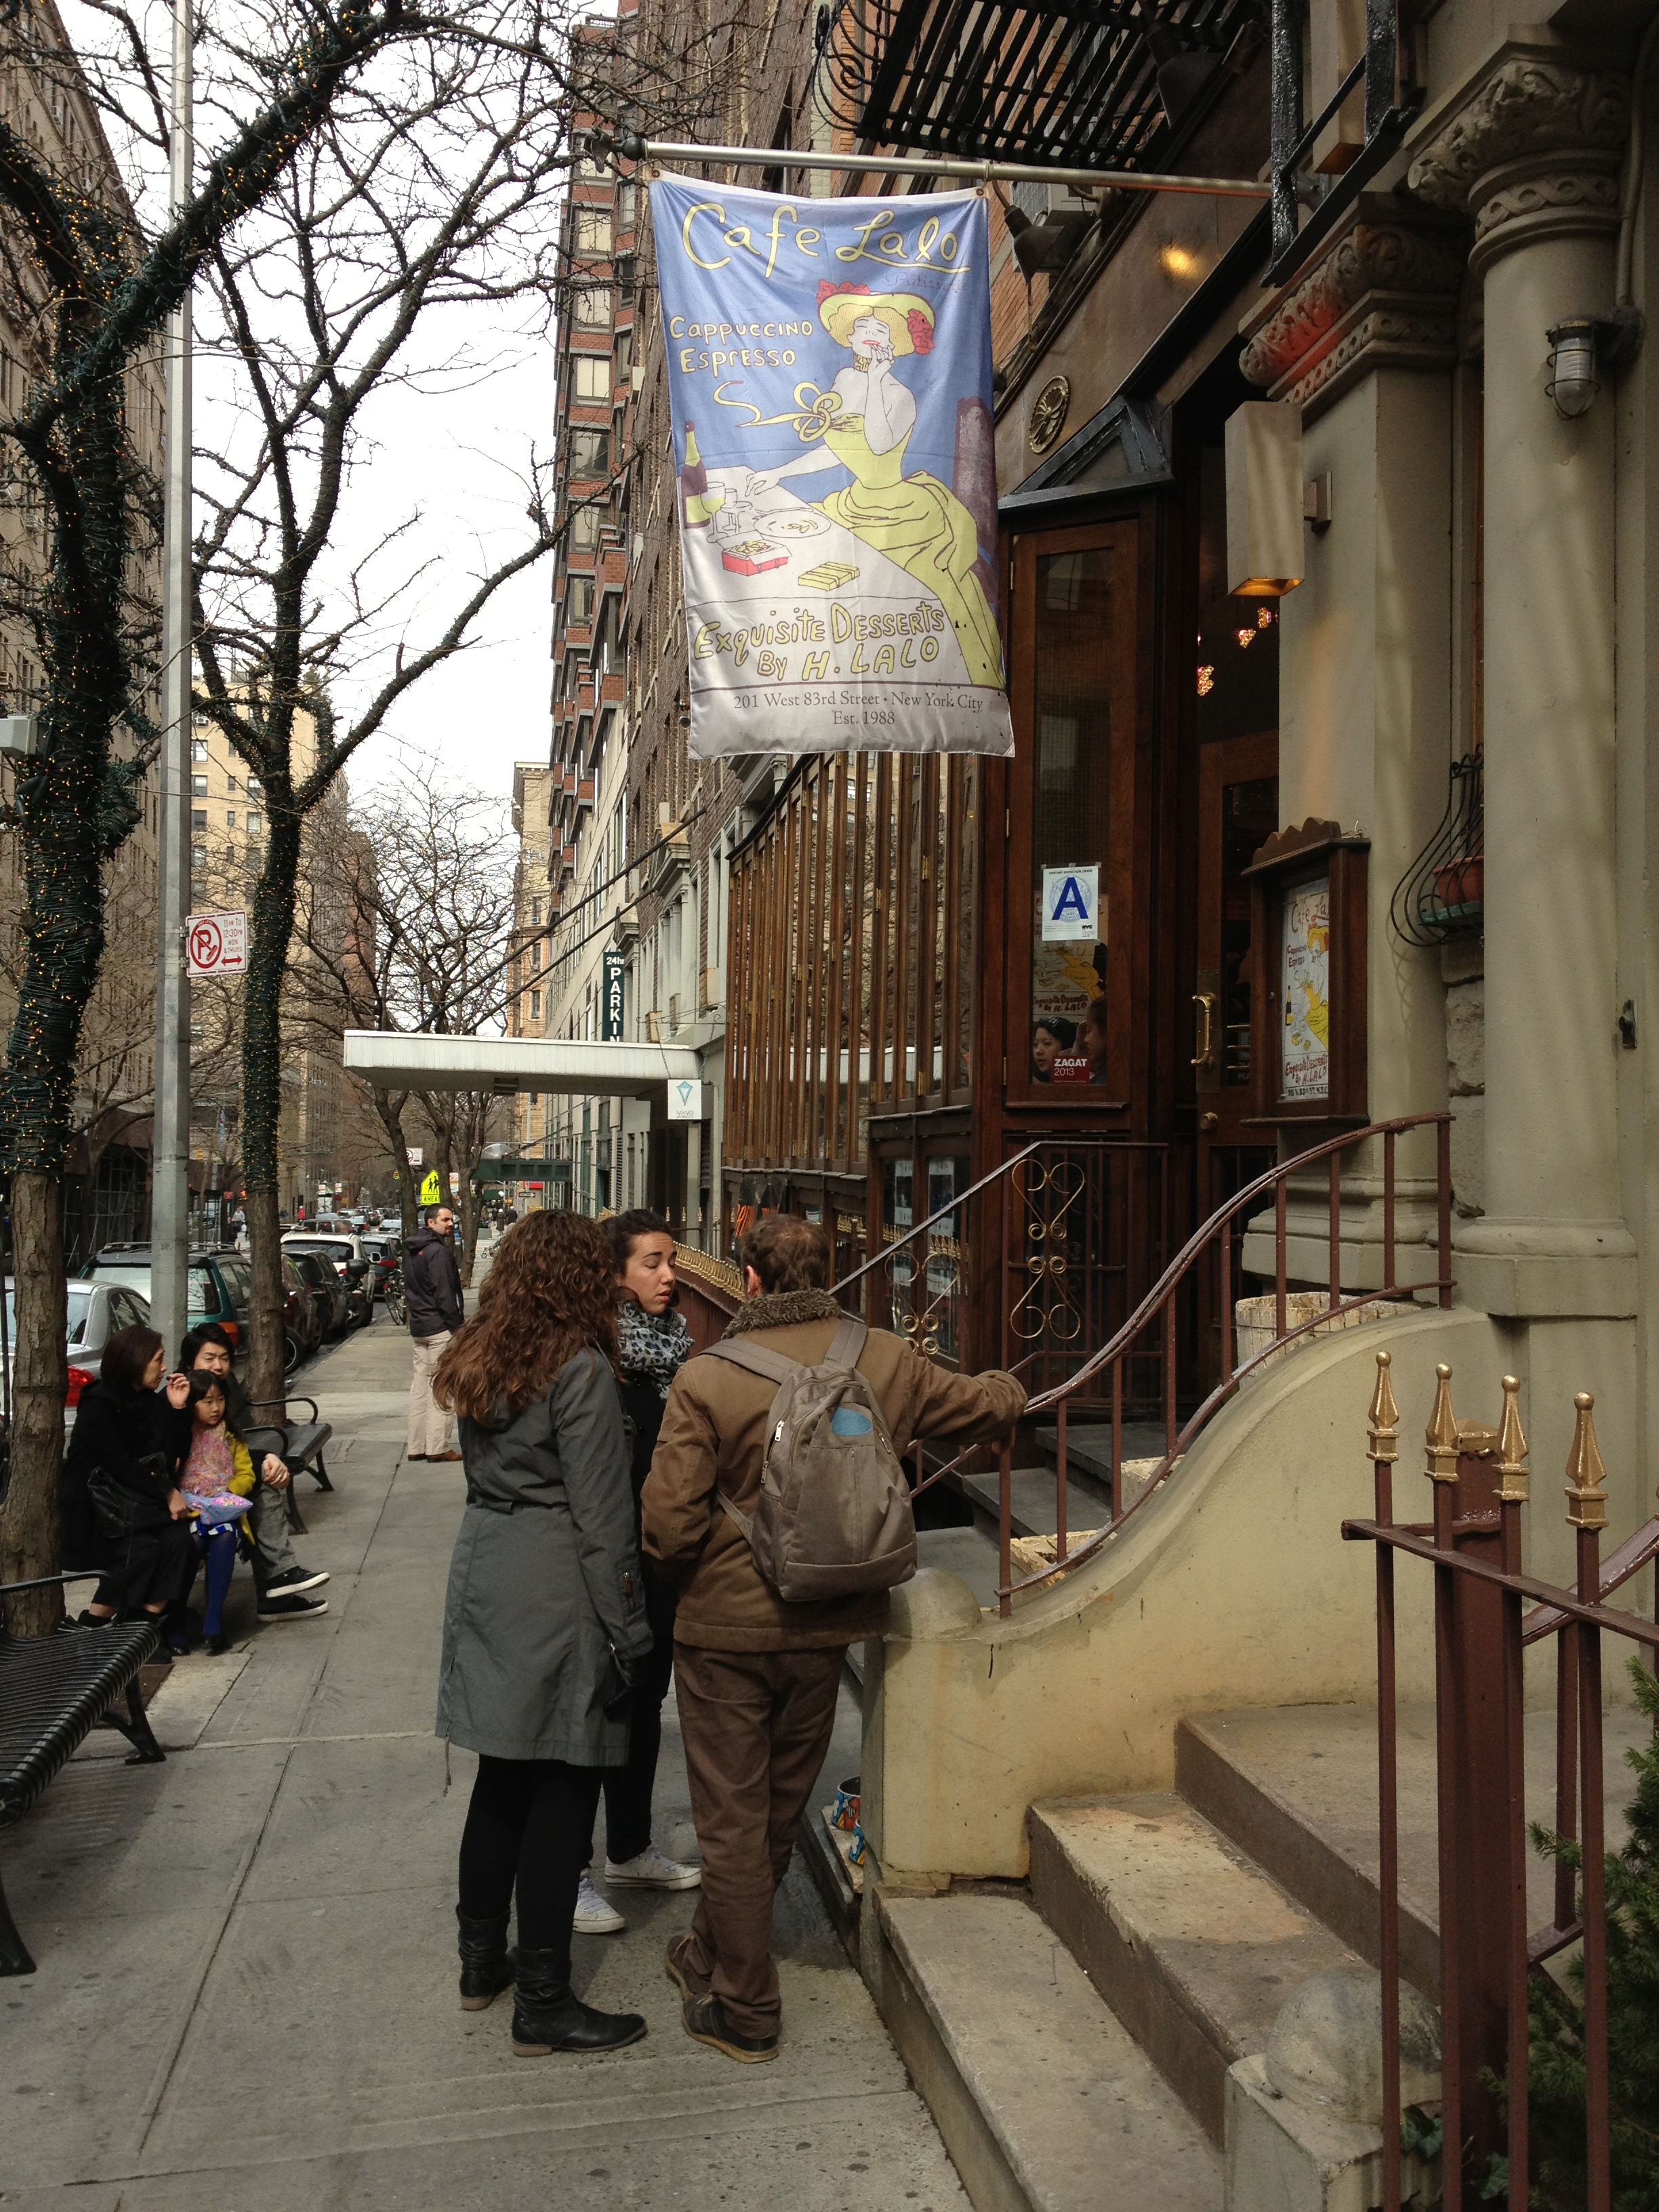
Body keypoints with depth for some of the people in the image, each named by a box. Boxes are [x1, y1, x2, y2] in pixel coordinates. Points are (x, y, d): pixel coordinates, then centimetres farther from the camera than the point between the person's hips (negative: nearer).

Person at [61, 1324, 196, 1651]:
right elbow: (118, 1464, -19)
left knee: (178, 1538, -24)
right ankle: (94, 1624, -13)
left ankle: (154, 1619, -19)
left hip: (139, 1503, 6)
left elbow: (173, 1458, 6)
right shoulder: (98, 1404, -12)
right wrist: (167, 1494, -19)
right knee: (143, 1547, -30)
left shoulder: (151, 1402, 9)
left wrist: (178, 1410, -4)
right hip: (96, 1507, -6)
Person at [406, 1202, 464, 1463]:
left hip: (418, 1325, 9)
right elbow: (444, 1292, -19)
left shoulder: (412, 1250, 14)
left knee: (420, 1383, 12)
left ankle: (416, 1446, 16)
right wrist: (456, 1325, -16)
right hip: (439, 1326, -9)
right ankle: (437, 1447, -4)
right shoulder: (438, 1251, -16)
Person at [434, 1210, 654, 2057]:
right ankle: (542, 2003, 11)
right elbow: (602, 1517, -16)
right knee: (561, 1791, 2)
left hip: (483, 1578, 8)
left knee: (502, 1777, 19)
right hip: (555, 1596, -8)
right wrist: (627, 1631, -11)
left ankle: (481, 1960, 31)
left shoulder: (476, 1364, 8)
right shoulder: (580, 1370, -15)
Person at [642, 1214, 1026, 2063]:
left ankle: (744, 2010, 21)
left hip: (725, 1627, -4)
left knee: (732, 1820, 10)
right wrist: (1006, 1385, 31)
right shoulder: (886, 1363, -7)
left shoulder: (707, 1379, -18)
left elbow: (669, 1523, -18)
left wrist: (676, 1580, 5)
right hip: (827, 1626, 4)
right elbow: (994, 1405, 7)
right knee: (779, 1808, 23)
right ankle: (713, 1953, 42)